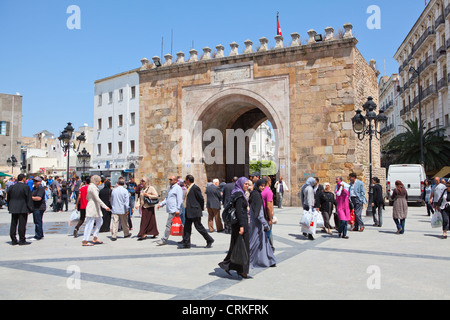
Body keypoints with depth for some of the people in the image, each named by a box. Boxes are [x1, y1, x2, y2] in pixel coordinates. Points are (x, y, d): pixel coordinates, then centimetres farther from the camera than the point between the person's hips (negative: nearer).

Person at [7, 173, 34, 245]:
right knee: (22, 225, 0)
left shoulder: (11, 187, 7)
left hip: (13, 209, 6)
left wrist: (9, 208, 19)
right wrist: (30, 209, -4)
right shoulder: (26, 187, -10)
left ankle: (13, 240, 15)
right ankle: (22, 240, 3)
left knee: (13, 225, 11)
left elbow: (8, 198, 12)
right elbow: (29, 199, -10)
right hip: (23, 209, -5)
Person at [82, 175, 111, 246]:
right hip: (92, 208, -10)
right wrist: (105, 206, -26)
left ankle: (95, 238, 18)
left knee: (100, 221, 15)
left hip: (96, 208, 10)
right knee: (89, 224, -6)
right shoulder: (93, 187, -16)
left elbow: (87, 198, 23)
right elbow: (97, 198, -24)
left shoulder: (90, 186, 14)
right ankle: (84, 242, -1)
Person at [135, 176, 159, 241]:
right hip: (143, 207, 8)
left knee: (146, 221, -7)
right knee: (143, 220, 8)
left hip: (149, 207, -8)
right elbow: (140, 197, 19)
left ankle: (143, 234, -4)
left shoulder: (151, 188, -7)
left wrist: (148, 195, -17)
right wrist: (137, 204, 5)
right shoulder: (142, 189, 16)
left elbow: (156, 196, -12)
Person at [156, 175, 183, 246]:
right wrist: (161, 204, 17)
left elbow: (180, 200, -16)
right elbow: (167, 198, 29)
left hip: (174, 210, -10)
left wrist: (177, 210, -21)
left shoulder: (178, 188, -9)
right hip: (170, 210, 10)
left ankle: (164, 240, -2)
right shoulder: (171, 188, 21)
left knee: (168, 225, -7)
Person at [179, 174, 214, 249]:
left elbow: (201, 199, -15)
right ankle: (186, 244, 15)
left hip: (195, 212, -10)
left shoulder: (195, 188, -15)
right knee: (186, 227, 9)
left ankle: (209, 240, 12)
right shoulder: (189, 188, 15)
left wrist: (201, 208, -5)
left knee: (199, 227, -2)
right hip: (189, 212, 10)